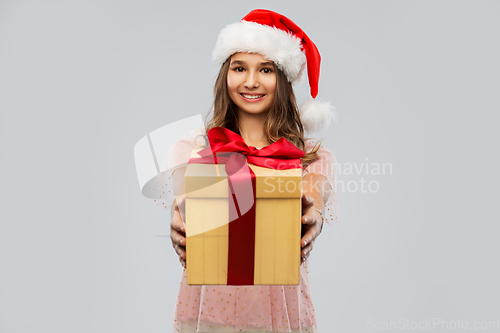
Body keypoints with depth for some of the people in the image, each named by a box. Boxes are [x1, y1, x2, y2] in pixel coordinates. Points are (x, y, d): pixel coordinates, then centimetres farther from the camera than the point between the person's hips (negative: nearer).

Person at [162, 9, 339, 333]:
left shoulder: (313, 157, 1)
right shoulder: (194, 147, 3)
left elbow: (314, 207, -15)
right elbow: (185, 204, -11)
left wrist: (312, 219, -39)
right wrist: (181, 223, -35)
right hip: (208, 305, 0)